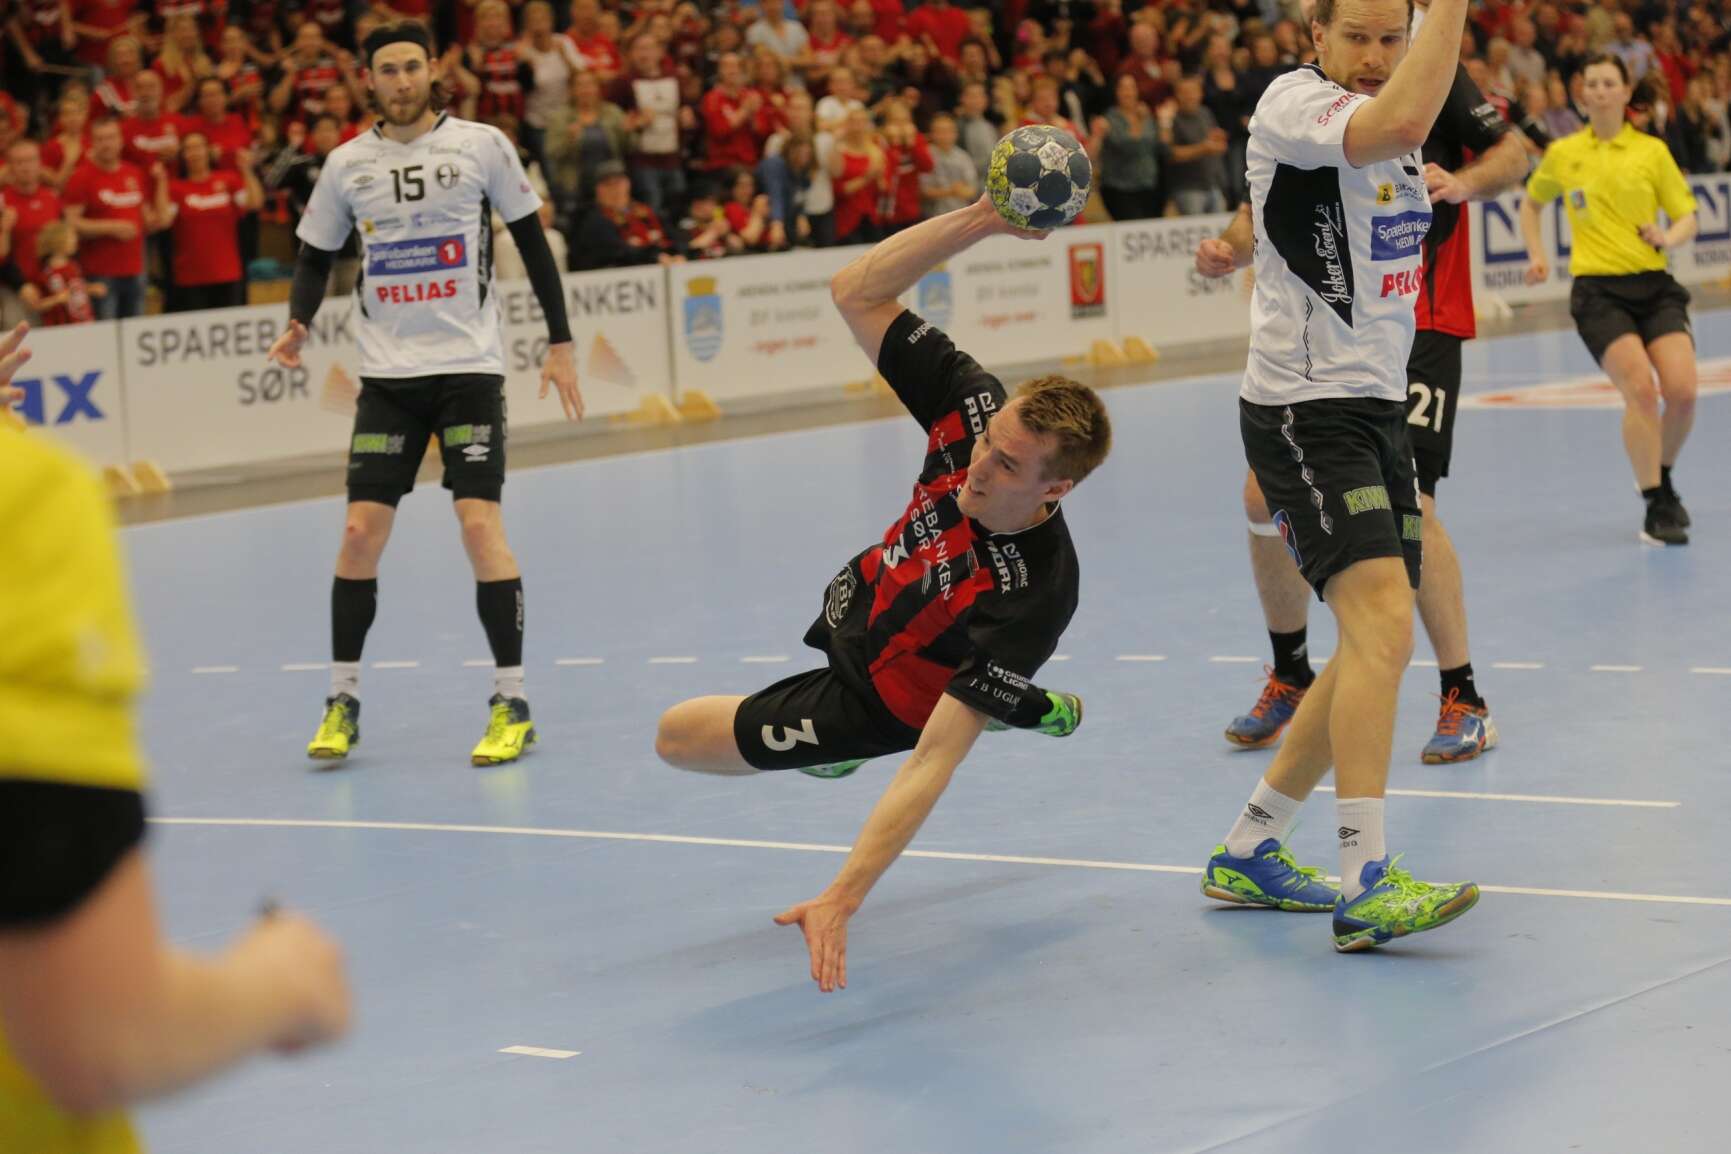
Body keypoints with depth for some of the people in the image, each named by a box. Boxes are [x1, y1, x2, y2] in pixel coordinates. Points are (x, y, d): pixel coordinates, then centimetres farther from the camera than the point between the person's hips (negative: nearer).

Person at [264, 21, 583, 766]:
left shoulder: (481, 145, -2)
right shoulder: (348, 165, 5)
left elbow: (531, 241, 4)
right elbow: (316, 256, 13)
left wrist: (560, 342, 1)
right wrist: (298, 323, -7)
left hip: (469, 366, -2)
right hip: (387, 372, 2)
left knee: (480, 524, -11)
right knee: (360, 531, -3)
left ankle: (512, 707, -2)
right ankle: (342, 703, 10)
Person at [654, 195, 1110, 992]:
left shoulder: (1029, 598, -45)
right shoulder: (975, 406, -32)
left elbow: (935, 762, -46)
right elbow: (857, 292, -29)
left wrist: (840, 901, -53)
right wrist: (982, 219, -45)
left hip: (879, 699, -7)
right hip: (860, 602, 7)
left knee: (678, 736, 3)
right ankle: (1022, 707, 51)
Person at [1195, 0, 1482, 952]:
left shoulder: (1386, 130, 15)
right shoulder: (1294, 103, -13)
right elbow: (1397, 124, -33)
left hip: (1377, 408, 9)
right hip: (1304, 411, -9)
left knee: (1374, 650, 11)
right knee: (1381, 626, -22)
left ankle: (1248, 852, 24)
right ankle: (1364, 888, -22)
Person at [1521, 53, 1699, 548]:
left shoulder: (1652, 151, 6)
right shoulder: (1562, 154, 7)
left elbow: (1687, 217, 7)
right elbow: (1530, 204, 24)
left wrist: (1669, 237, -15)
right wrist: (1537, 255, 10)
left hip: (1653, 284, 1)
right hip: (1597, 290, -1)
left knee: (1682, 391, -13)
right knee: (1640, 389, -20)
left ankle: (1663, 478, 16)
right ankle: (1656, 507, -10)